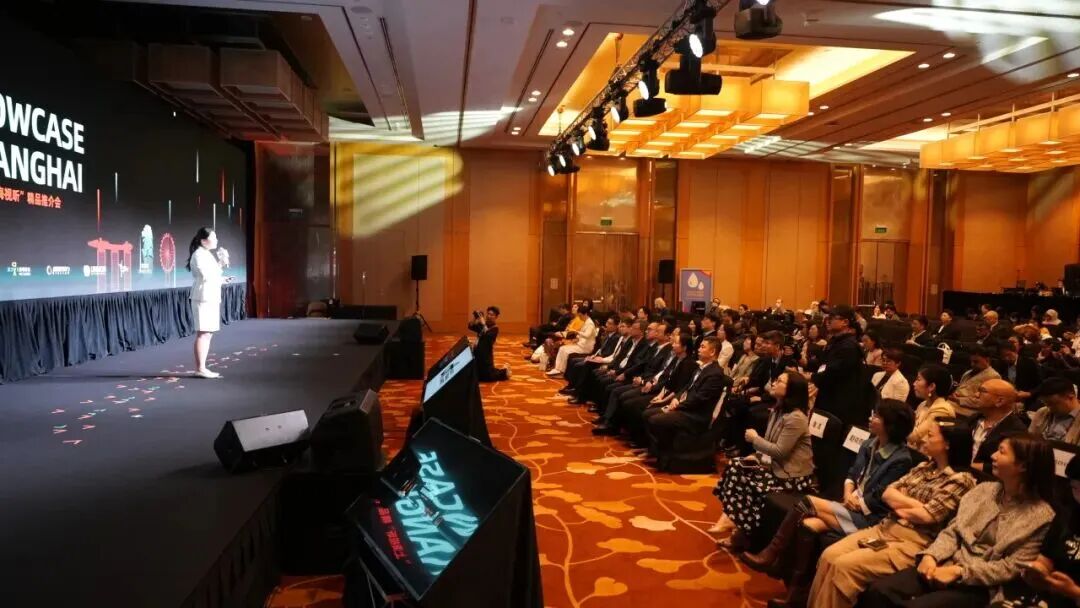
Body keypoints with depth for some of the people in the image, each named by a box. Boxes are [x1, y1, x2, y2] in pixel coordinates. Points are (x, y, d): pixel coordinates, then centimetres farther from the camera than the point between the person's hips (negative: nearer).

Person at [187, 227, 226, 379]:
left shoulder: (206, 254, 20)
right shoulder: (199, 254, -10)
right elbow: (206, 276, -19)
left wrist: (221, 278, 10)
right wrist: (220, 264, -11)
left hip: (211, 298, 10)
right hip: (203, 298, -10)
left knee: (208, 333, 10)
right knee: (203, 333, -10)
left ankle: (202, 367, 13)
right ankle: (200, 368, -9)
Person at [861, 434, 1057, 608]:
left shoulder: (1040, 515, -6)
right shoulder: (983, 489, 11)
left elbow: (1011, 568, -11)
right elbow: (952, 531, 11)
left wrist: (959, 571, -17)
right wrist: (932, 555, -8)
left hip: (980, 586, -5)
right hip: (948, 566, 5)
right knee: (878, 591, -19)